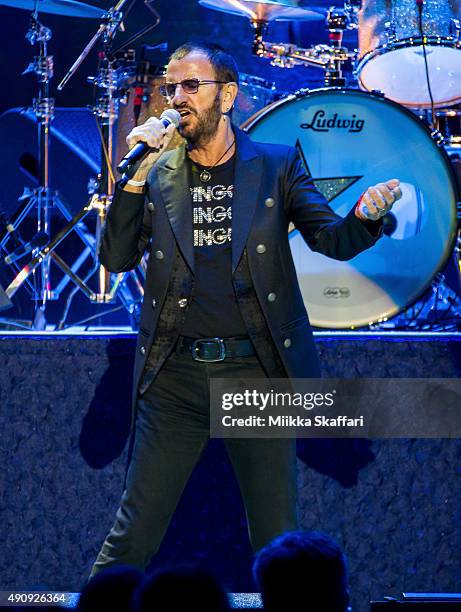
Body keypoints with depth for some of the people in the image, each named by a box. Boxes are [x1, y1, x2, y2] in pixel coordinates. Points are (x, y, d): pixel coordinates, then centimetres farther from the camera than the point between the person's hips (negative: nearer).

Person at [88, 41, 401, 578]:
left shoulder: (277, 166, 5)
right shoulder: (158, 173, 7)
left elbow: (332, 239, -2)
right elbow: (116, 258, 1)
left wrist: (366, 215, -25)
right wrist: (137, 174, -10)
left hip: (257, 371, 0)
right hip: (174, 375, 1)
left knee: (277, 539, 5)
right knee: (133, 533, 2)